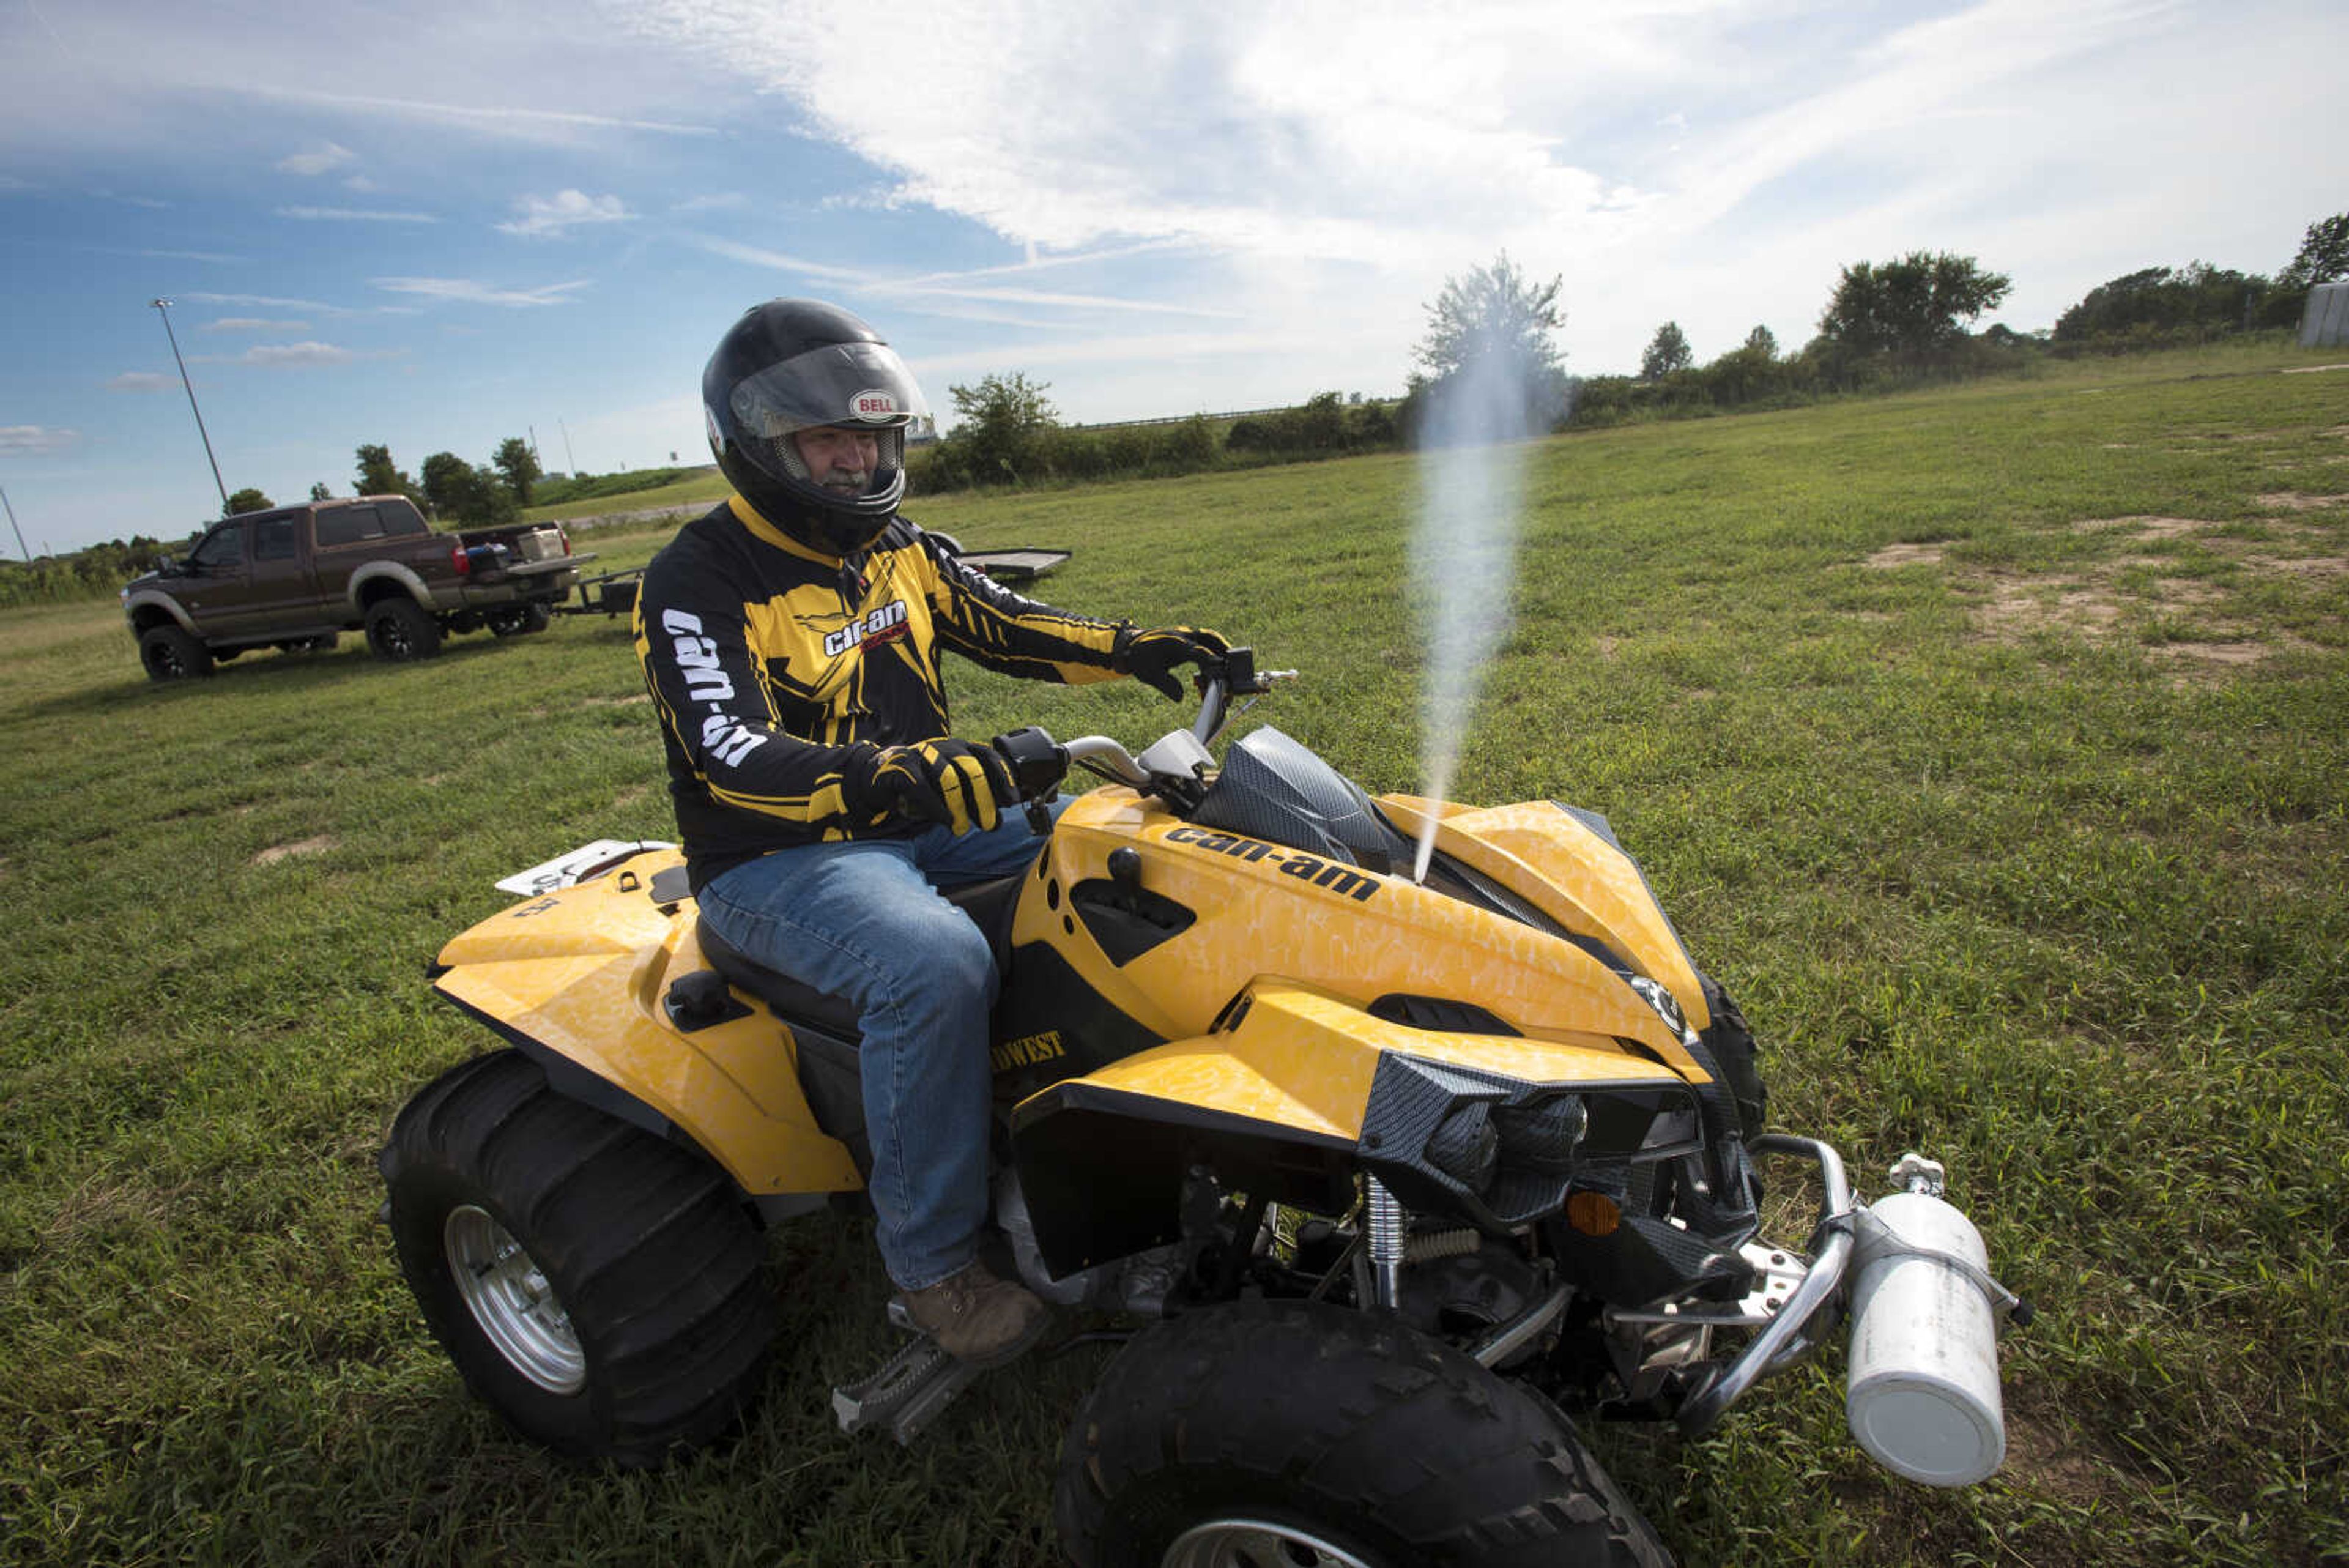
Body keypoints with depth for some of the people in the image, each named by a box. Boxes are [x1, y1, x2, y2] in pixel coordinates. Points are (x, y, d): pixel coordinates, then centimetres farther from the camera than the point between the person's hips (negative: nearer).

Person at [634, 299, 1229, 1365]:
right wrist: (896, 780, -43)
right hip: (778, 857, -7)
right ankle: (931, 1261, -14)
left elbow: (1003, 626, 13)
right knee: (937, 964, -36)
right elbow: (733, 756, -25)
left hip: (925, 818, 8)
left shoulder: (896, 548, 10)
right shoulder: (696, 585, -12)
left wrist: (1133, 650, -2)